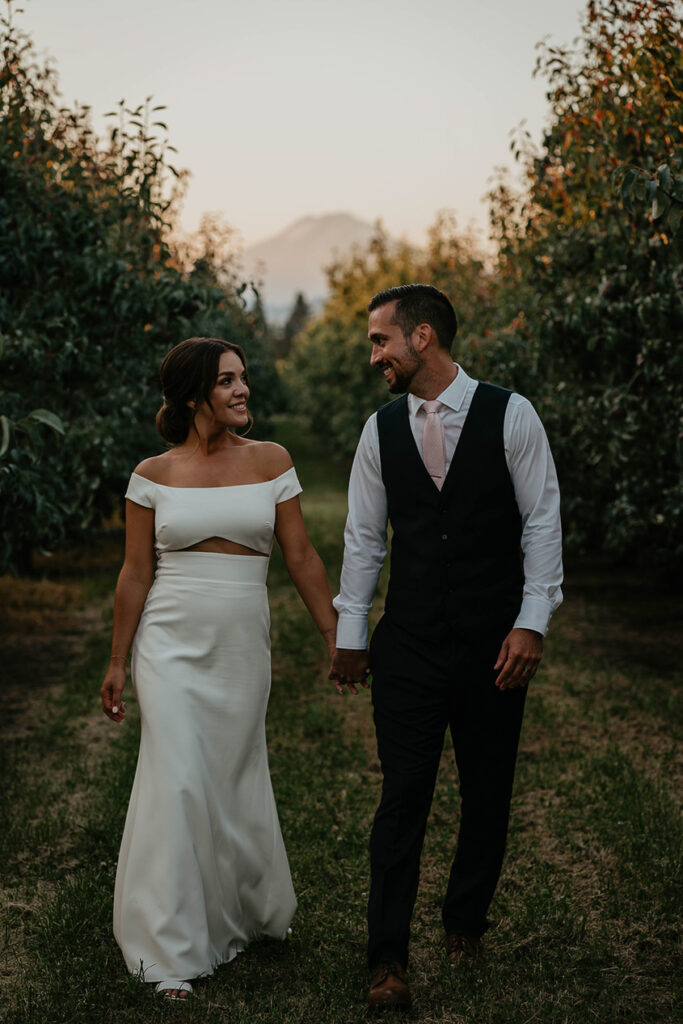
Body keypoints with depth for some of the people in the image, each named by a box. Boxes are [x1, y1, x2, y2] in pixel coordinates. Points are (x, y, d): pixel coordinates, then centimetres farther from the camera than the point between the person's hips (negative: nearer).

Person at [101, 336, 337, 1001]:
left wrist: (337, 639, 2)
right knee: (179, 782, -6)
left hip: (243, 646, 2)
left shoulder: (271, 462, 1)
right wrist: (117, 662, 3)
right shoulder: (153, 475, -2)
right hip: (171, 644, -1)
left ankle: (249, 911, 36)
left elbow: (301, 558, 4)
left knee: (237, 777, 11)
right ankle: (173, 951, 6)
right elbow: (135, 574, 2)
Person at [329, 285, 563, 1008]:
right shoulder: (381, 429, 4)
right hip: (408, 644, 1)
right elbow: (363, 536, 10)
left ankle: (465, 921, 32)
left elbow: (542, 522, -3)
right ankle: (387, 956, 7)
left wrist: (531, 623, -9)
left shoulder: (510, 416, -4)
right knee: (402, 796, -1)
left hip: (495, 644, -1)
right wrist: (349, 635, 11)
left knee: (487, 792, 11)